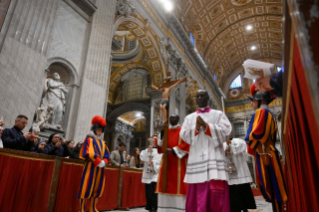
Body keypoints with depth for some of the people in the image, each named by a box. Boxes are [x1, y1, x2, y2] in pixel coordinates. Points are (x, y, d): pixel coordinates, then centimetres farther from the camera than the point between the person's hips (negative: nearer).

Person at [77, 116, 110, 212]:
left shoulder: (102, 142, 16)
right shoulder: (89, 139, -2)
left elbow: (107, 155, 13)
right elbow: (88, 153, -14)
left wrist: (104, 162, -7)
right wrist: (99, 162, -18)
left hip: (100, 168, 6)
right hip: (91, 167, -6)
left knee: (97, 189, 10)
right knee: (86, 187, -4)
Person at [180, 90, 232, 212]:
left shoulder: (218, 114, 12)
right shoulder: (189, 118, 17)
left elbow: (225, 131, -3)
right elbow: (183, 135, 5)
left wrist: (206, 125, -11)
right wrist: (196, 128, -11)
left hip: (214, 157, -2)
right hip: (196, 158, 2)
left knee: (216, 192, -7)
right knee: (196, 193, 1)